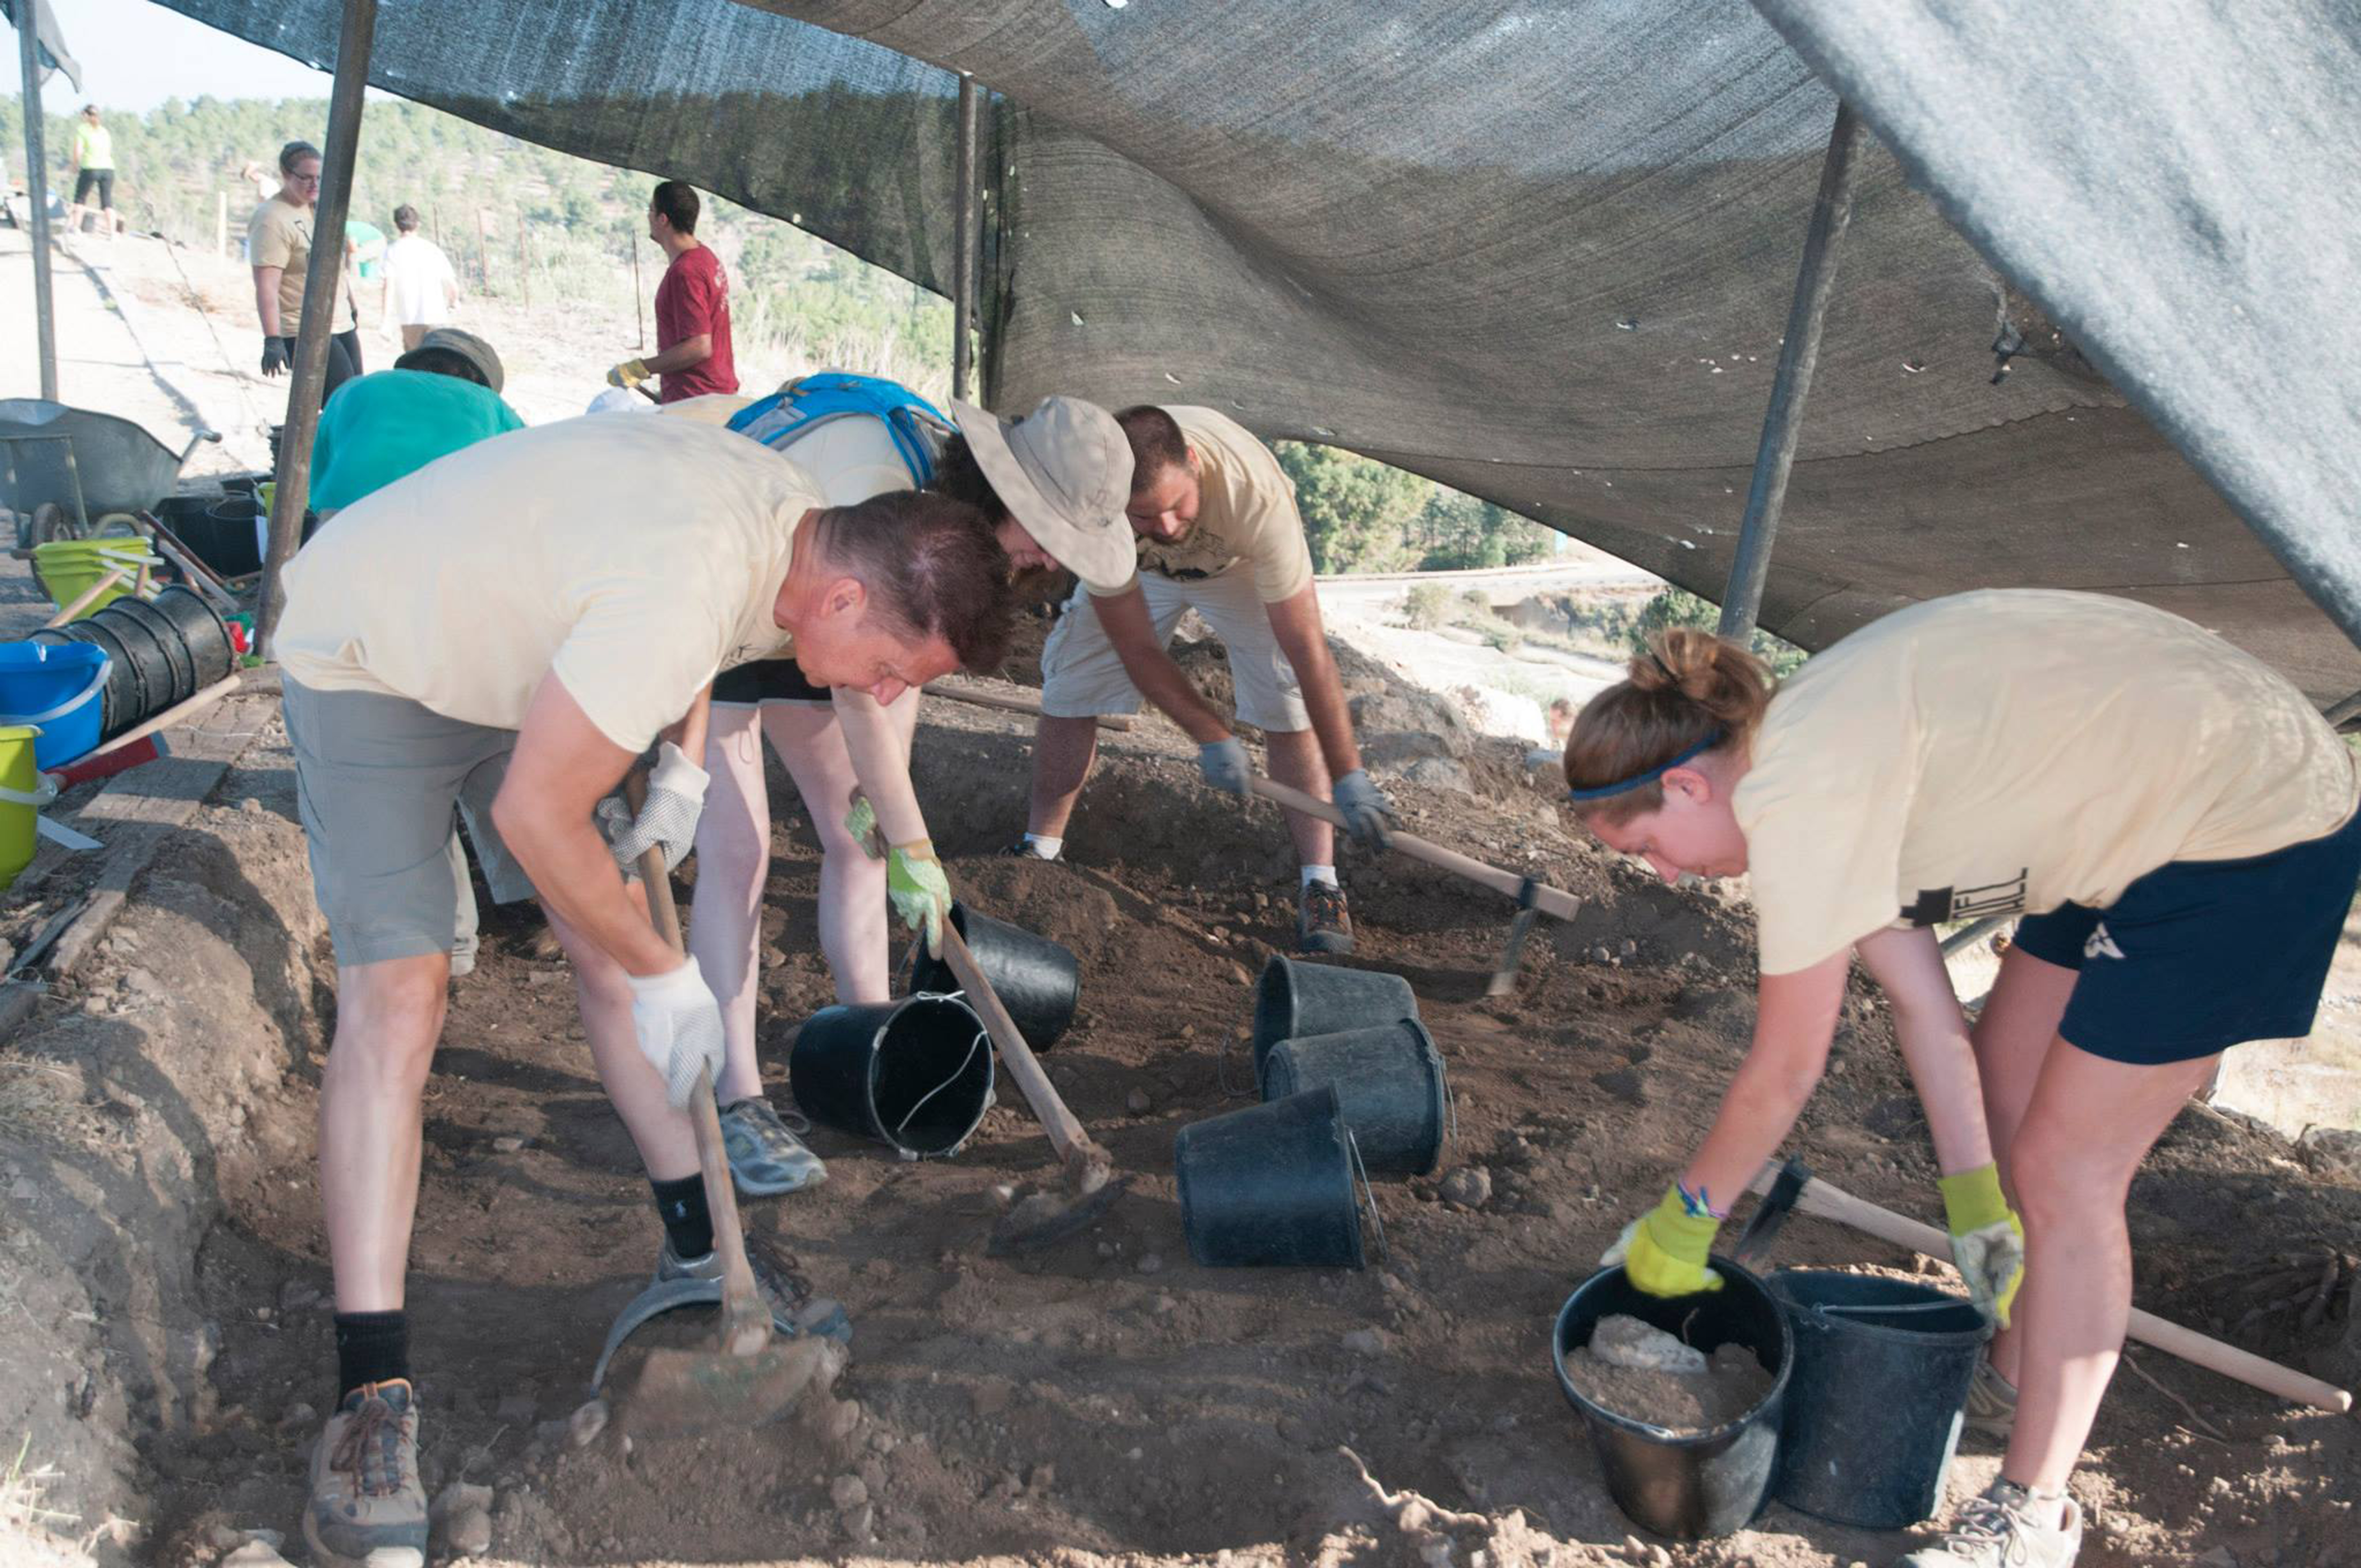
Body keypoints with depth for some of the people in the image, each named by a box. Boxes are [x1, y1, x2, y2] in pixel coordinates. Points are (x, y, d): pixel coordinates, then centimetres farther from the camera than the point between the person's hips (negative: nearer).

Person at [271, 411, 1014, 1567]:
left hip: (521, 651, 8)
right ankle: (371, 1394, -9)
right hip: (367, 656, -8)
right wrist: (665, 975, -21)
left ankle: (700, 1251, 17)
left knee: (615, 938, 5)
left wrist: (678, 778, -1)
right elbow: (536, 815, -33)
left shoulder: (802, 521, -12)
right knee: (397, 996, -16)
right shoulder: (690, 586, -40)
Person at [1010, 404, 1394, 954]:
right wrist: (1211, 736, -31)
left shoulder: (1256, 494, -46)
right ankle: (1040, 849, 17)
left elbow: (1307, 648, -42)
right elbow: (1137, 648, -29)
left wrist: (1350, 774, -41)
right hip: (1134, 570, 2)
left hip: (1241, 566, -2)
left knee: (1290, 703, -18)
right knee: (1067, 691, -3)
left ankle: (1321, 886, -10)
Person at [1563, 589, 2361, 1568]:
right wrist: (1974, 1198, 3)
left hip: (2255, 828, -9)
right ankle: (2015, 1385, 33)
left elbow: (1784, 1072, -17)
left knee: (2064, 1176, -4)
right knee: (1999, 1095, 14)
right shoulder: (1810, 762, 1)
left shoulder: (1800, 797, -26)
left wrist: (1683, 1221, -4)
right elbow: (1924, 1009, 3)